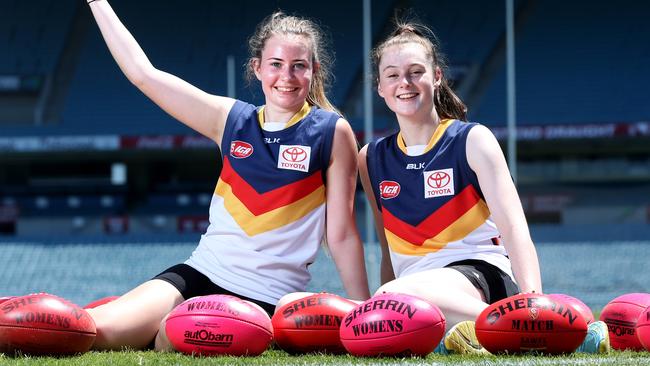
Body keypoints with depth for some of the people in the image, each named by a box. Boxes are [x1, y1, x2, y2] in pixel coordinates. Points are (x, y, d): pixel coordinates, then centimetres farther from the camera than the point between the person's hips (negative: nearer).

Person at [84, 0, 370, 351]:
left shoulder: (332, 133, 0)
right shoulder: (232, 120, 8)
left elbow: (342, 234, 1)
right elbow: (143, 73, 9)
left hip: (267, 297, -3)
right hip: (200, 273, 3)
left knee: (172, 338, -29)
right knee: (99, 327, -22)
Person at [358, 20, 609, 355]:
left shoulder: (472, 140, 2)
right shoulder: (372, 158, 15)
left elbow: (514, 229, -10)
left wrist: (533, 303, -26)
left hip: (479, 274, -5)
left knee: (397, 297, -39)